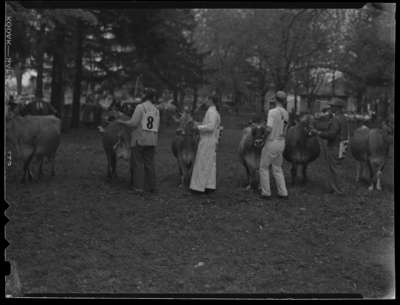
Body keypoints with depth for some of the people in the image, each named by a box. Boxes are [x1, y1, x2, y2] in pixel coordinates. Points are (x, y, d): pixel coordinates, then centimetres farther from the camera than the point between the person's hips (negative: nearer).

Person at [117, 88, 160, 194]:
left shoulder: (140, 107, -9)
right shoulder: (156, 110, 9)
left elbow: (133, 123, -15)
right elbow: (156, 127, 7)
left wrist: (122, 122, 1)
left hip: (139, 139, -5)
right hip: (152, 140, 5)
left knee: (138, 163, 0)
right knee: (149, 163, 10)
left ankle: (139, 187, -4)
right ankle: (151, 186, 10)